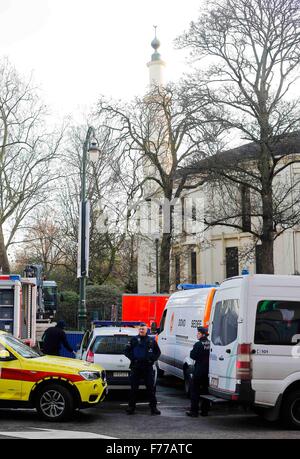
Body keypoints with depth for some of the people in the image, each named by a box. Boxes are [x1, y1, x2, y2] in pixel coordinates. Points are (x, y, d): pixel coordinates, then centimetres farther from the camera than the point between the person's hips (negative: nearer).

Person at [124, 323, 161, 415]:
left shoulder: (151, 341, 9)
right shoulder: (134, 340, 5)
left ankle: (153, 407, 8)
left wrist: (153, 359, 1)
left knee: (151, 388, 2)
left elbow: (158, 352, 17)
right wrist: (133, 358, -6)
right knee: (134, 388, 3)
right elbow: (126, 351, 7)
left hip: (148, 367, 1)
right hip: (136, 368, -1)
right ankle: (131, 407, 10)